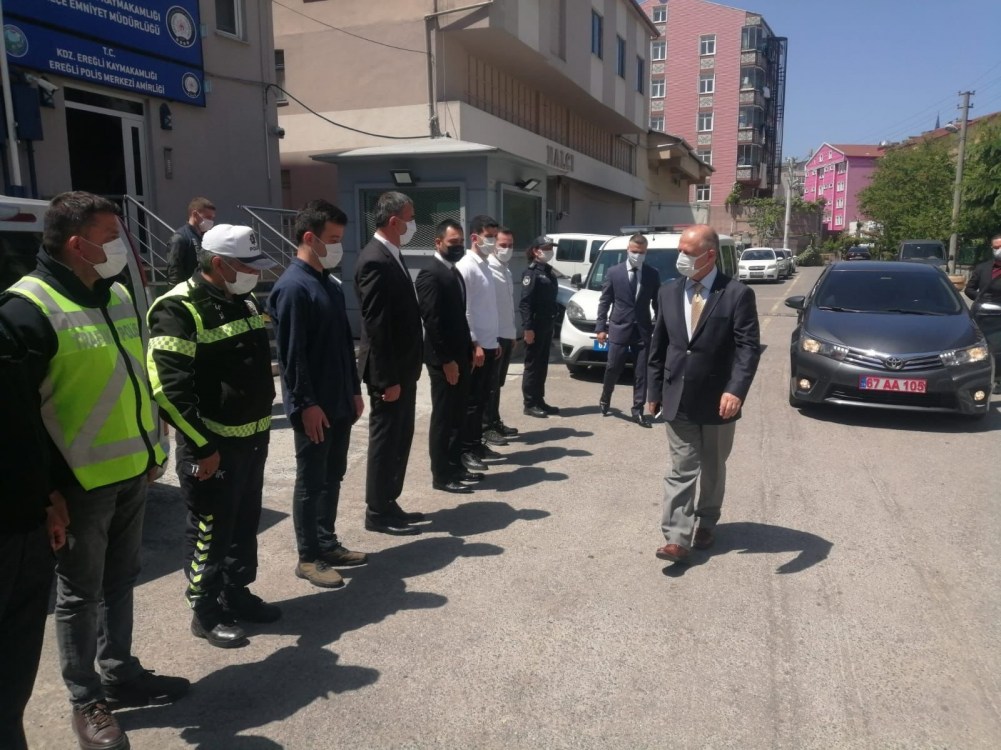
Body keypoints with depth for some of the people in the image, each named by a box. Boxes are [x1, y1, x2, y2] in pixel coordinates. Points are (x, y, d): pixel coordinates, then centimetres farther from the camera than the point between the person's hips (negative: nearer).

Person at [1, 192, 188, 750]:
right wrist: (46, 487, -16)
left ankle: (120, 673, 37)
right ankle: (88, 701, 26)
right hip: (79, 483, -7)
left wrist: (152, 446, 17)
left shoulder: (118, 296, 9)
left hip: (132, 472, 7)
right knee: (81, 593, 9)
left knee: (121, 579, 20)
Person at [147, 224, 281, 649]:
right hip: (213, 444, -8)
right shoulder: (180, 311, -18)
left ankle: (236, 593, 35)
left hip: (252, 437, 8)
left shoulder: (244, 301, 10)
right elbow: (168, 388, -23)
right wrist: (202, 446, -22)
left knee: (246, 522, 18)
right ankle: (206, 613, 20)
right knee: (210, 529, 5)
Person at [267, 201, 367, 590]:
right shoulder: (292, 287, -15)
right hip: (314, 406, -8)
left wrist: (354, 389, 16)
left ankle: (327, 544, 30)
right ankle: (308, 558, 16)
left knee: (333, 476, 16)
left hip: (339, 402, 9)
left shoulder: (331, 284, 12)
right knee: (311, 481, 3)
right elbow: (291, 353, -19)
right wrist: (306, 404, -19)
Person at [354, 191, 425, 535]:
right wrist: (387, 379, -22)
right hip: (389, 371, -10)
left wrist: (403, 372, 16)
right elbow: (376, 326, -22)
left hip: (403, 367, 10)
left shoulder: (392, 256, 12)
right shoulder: (375, 261, -19)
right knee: (386, 440, 1)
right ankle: (378, 512, 14)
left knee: (400, 438, 16)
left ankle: (388, 503, 28)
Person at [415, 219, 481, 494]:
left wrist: (468, 352, 13)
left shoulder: (455, 273, 15)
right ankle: (441, 475, 8)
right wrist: (446, 360, -20)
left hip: (460, 356, 9)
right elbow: (432, 322, -20)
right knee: (443, 417, -1)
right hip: (444, 360, -9)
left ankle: (455, 466, 26)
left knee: (457, 416, 15)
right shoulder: (430, 275, -15)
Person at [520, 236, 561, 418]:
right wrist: (528, 327, -21)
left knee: (542, 365, 12)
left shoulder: (547, 271, 15)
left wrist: (552, 323, 13)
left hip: (547, 325, 8)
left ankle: (539, 401, 20)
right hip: (535, 325, -8)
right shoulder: (531, 272, -10)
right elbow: (525, 302, -16)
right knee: (532, 365, -2)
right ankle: (530, 404, 4)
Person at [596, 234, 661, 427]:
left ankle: (638, 411, 12)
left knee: (641, 373, 3)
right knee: (613, 369, 6)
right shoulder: (614, 272, 0)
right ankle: (605, 399, 31)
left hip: (643, 330, 1)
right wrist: (601, 327, -2)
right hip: (619, 328, -1)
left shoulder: (653, 274, 3)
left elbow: (657, 303, 7)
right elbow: (604, 301, 2)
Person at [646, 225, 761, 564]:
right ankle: (676, 538, 1)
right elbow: (658, 344, 8)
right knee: (681, 469, 1)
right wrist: (654, 390, 7)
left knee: (713, 469, 15)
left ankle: (706, 523, 34)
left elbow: (749, 347, -13)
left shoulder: (737, 294, -9)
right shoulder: (669, 291, 4)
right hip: (677, 398, 2)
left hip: (718, 400, -2)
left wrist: (736, 390, -26)